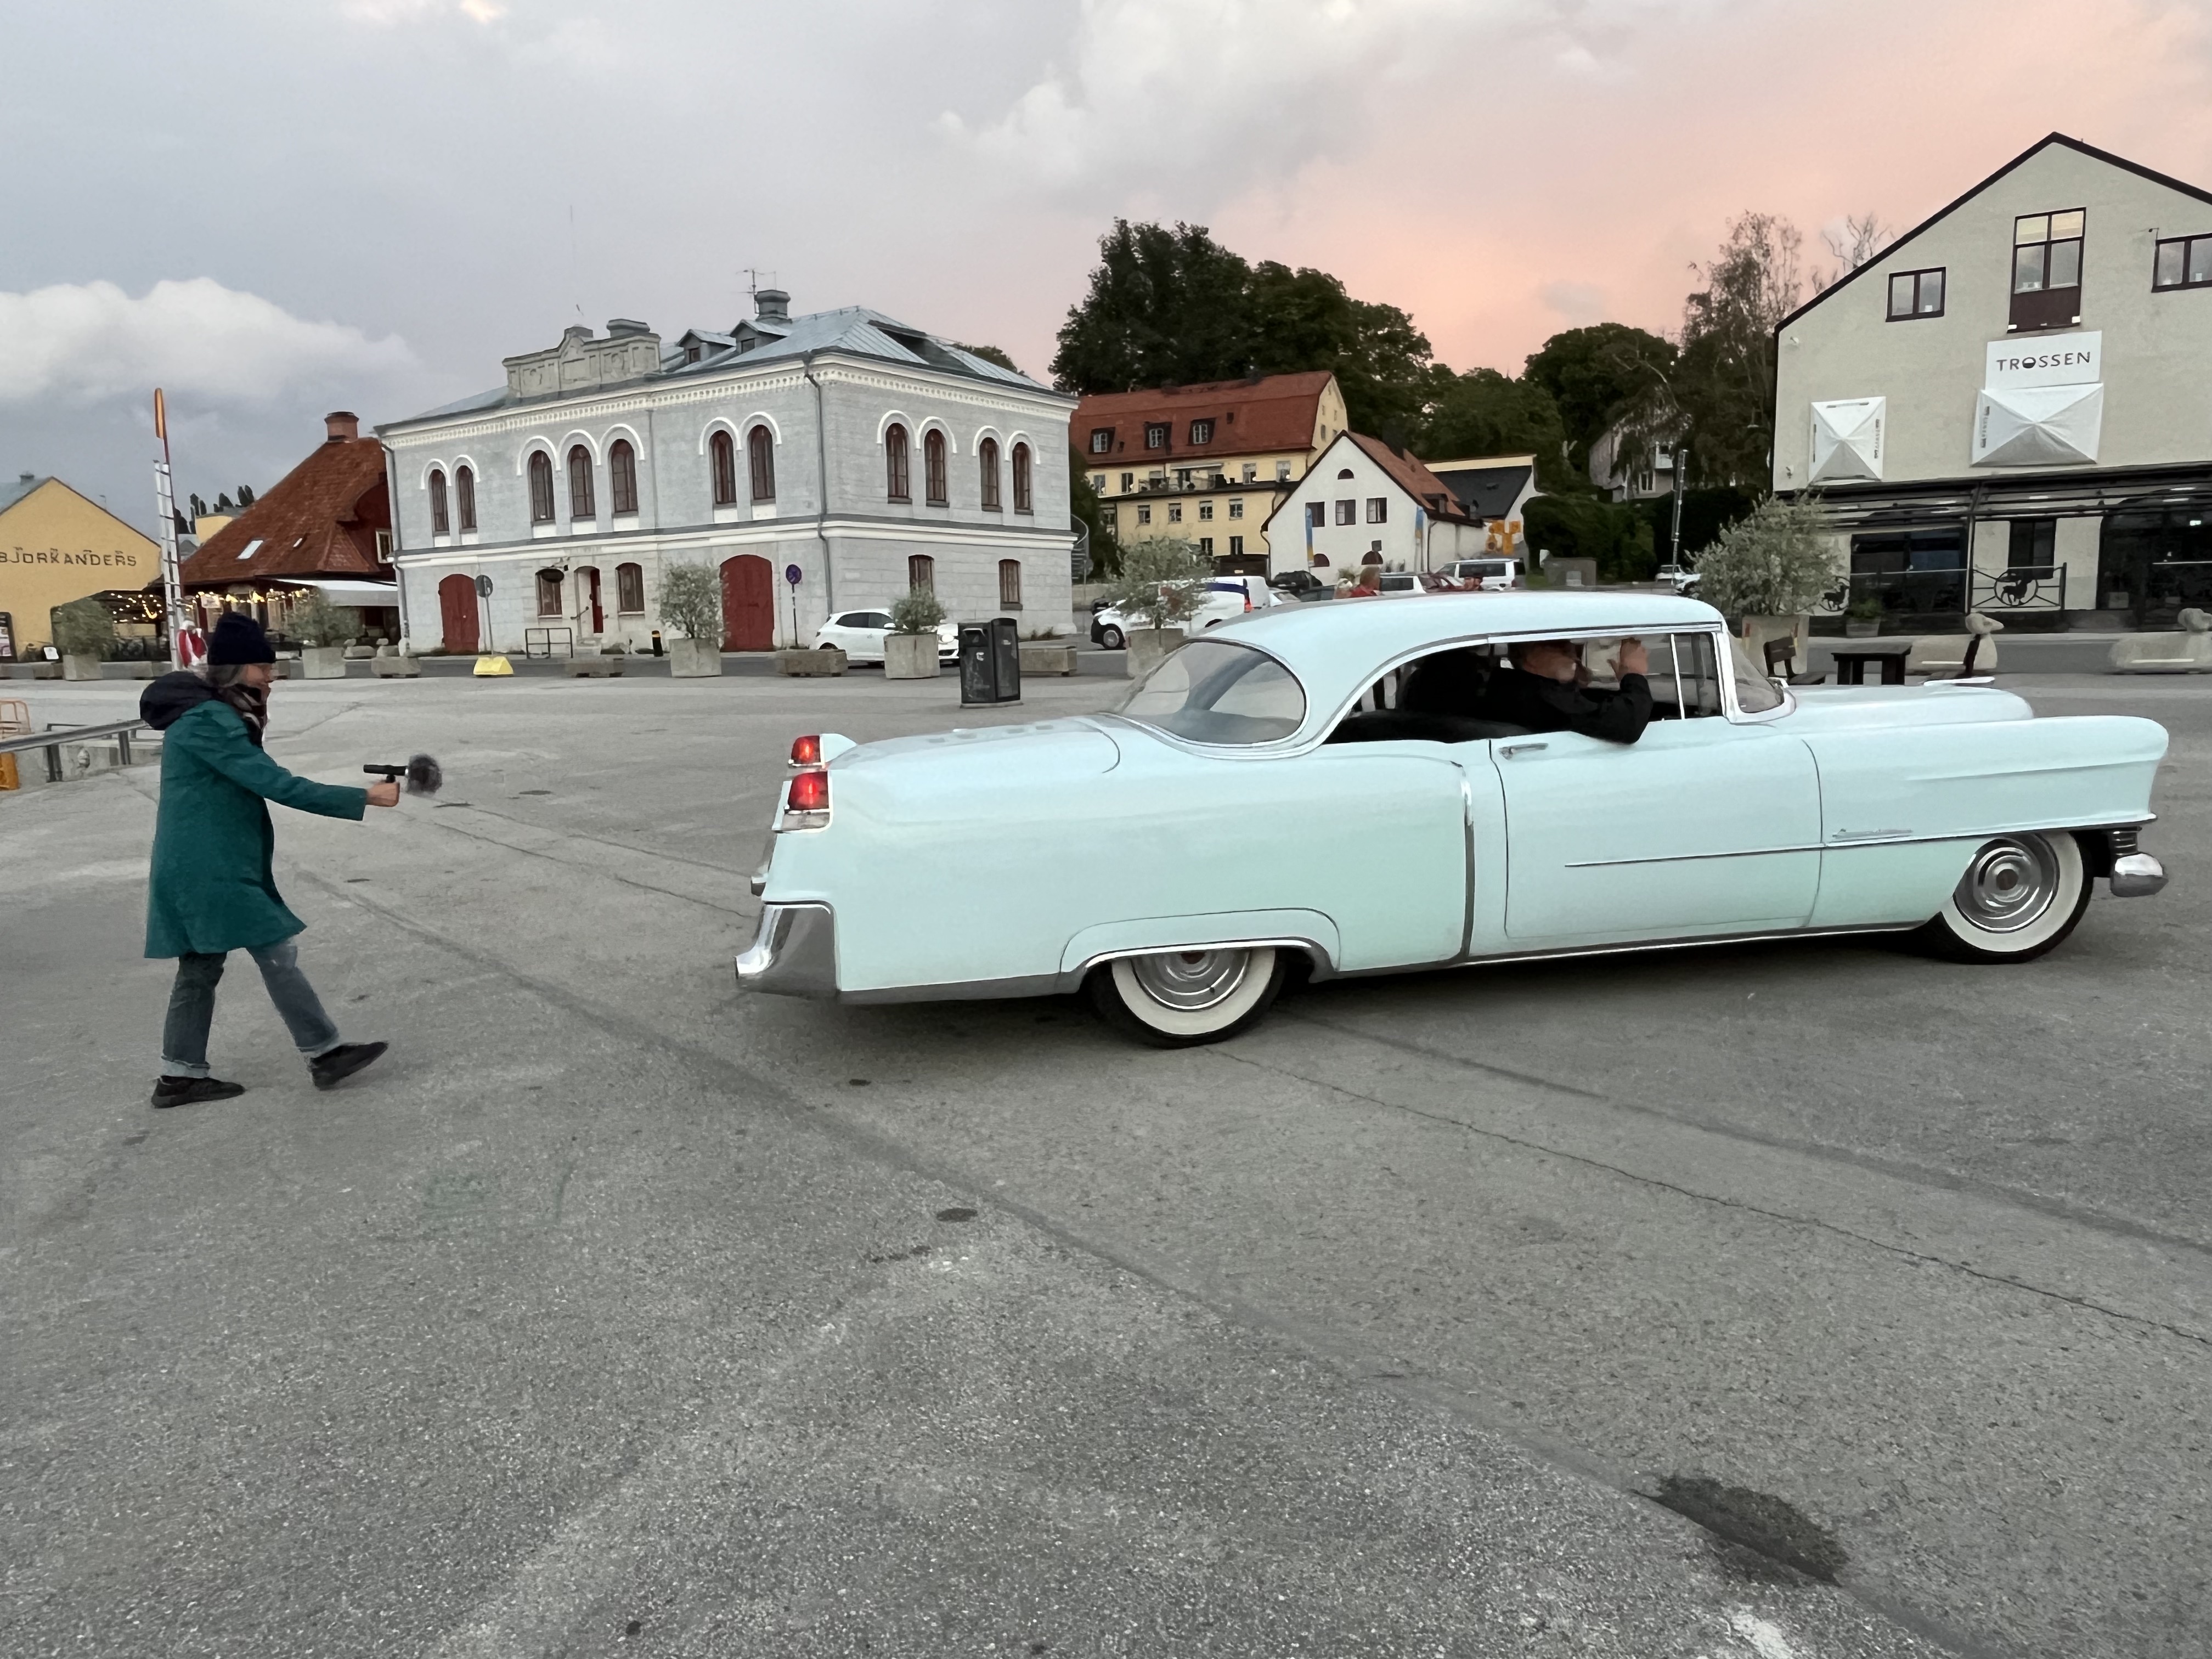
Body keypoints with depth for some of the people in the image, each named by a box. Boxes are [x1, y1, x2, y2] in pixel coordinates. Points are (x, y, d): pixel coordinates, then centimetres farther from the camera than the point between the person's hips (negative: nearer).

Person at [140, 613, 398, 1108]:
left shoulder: (210, 714, 15)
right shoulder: (208, 721, -19)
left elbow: (254, 783, 16)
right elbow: (277, 785, -23)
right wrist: (365, 798, -23)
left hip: (201, 867, 10)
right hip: (212, 870, -10)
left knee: (200, 968, 14)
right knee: (277, 955, -6)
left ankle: (180, 1075, 20)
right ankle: (324, 1054, -1)